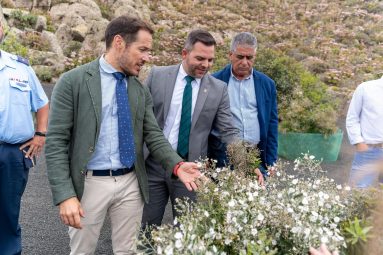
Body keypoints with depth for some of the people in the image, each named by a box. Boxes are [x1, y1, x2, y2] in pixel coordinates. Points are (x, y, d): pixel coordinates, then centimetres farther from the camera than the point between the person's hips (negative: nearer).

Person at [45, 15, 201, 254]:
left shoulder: (141, 90, 6)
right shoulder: (72, 81, -9)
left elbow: (154, 135, 4)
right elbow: (56, 142, -11)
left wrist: (177, 165, -14)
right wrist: (65, 195, -18)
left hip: (130, 183, 4)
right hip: (89, 183, -3)